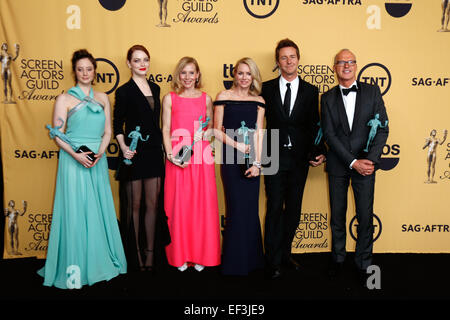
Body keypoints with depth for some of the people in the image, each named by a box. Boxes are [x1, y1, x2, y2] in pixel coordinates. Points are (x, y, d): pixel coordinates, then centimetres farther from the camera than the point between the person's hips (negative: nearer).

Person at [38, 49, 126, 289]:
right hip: (73, 160, -3)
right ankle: (74, 270, 7)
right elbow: (58, 135, -3)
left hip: (98, 160, 4)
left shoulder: (102, 98, 11)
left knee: (99, 211, 8)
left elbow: (107, 131, 10)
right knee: (75, 212, -2)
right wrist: (76, 154, -17)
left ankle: (100, 262, 21)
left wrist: (100, 152, -7)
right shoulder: (64, 99, 0)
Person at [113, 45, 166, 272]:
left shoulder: (155, 88, 13)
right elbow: (117, 125, -4)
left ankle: (150, 253, 20)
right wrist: (123, 147, -20)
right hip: (134, 154, -5)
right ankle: (136, 256, 16)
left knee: (153, 204, 8)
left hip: (153, 152, 5)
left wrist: (162, 151, 12)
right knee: (134, 205, 4)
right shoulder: (124, 91, -4)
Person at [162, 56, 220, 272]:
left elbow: (211, 127, 15)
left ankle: (201, 255, 16)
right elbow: (166, 130, 3)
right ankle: (180, 256, 15)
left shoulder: (206, 98, 11)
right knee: (178, 204, 1)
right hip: (177, 157, -1)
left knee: (202, 203, 2)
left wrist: (203, 134, -7)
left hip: (201, 157, 1)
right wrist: (170, 154, -9)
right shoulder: (169, 98, 7)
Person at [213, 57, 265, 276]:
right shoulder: (223, 97, 3)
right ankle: (234, 261, 14)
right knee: (236, 207, -1)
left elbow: (259, 133, 3)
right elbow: (217, 130, 1)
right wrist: (237, 145, -12)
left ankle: (251, 259, 23)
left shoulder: (258, 101, 9)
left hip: (251, 159, 3)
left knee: (251, 208, 7)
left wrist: (257, 162, -7)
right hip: (231, 159, -2)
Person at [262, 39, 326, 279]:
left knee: (294, 209, 10)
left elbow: (314, 126, 5)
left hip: (299, 159, 2)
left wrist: (318, 152, -8)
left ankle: (285, 254, 27)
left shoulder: (310, 91, 7)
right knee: (275, 208, 0)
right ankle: (274, 261, 11)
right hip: (274, 158, -2)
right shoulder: (267, 88, 3)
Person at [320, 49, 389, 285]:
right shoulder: (328, 98, 3)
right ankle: (337, 259, 28)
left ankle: (364, 264, 20)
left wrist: (371, 159, -13)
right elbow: (329, 134, -5)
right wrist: (352, 162, -13)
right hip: (338, 165, 1)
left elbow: (382, 128, -1)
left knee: (365, 217, 4)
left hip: (366, 163, 0)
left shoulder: (372, 91, 4)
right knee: (337, 215, 10)